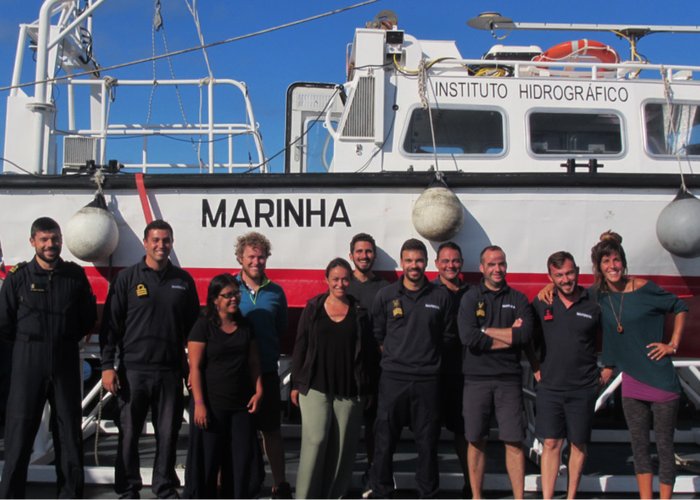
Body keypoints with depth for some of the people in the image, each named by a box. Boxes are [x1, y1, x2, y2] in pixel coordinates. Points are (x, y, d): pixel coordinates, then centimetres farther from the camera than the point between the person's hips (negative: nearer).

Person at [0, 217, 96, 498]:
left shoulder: (75, 275, 3)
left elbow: (88, 318, 11)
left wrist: (66, 340, 8)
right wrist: (30, 345, 8)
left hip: (66, 362, 2)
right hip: (27, 362, -2)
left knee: (69, 431, 8)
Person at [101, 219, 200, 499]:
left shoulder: (183, 280, 8)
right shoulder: (127, 278, 2)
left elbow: (193, 326, 13)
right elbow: (110, 324, 1)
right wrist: (107, 365, -6)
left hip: (171, 371, 2)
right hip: (133, 369, -2)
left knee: (168, 433, 7)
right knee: (129, 432, 4)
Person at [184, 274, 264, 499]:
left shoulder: (245, 326, 10)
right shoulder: (204, 326, -5)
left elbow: (253, 362, 14)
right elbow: (195, 367, -9)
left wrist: (258, 390, 1)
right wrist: (199, 403, -14)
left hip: (241, 404, 5)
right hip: (211, 404, -5)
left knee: (242, 458, 6)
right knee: (207, 460, 3)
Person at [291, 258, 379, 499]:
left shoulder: (360, 311, 6)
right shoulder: (313, 308, 6)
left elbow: (370, 352, 7)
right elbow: (300, 346, 7)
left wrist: (368, 388, 4)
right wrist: (296, 384, 4)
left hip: (350, 390, 1)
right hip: (316, 387, -1)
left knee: (342, 447, 3)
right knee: (314, 442, -7)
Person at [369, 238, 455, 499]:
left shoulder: (440, 297, 5)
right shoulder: (386, 296, 5)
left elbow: (448, 337, 12)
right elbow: (376, 335, 11)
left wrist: (431, 359, 6)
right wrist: (392, 356, 4)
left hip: (428, 379, 0)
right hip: (392, 377, 0)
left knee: (427, 440, 7)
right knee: (384, 440, 3)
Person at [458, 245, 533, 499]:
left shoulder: (518, 299, 8)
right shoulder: (470, 298, 4)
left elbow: (525, 335, -9)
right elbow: (468, 337, -11)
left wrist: (486, 330, -9)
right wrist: (509, 336, -7)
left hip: (509, 378, 1)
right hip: (477, 378, 0)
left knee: (514, 442, 0)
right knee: (476, 440, 7)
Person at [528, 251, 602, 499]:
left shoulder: (594, 304, -2)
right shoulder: (541, 304, 1)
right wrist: (536, 369, 5)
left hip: (583, 388, 0)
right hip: (549, 386, 1)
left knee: (578, 444, 8)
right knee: (551, 443, 1)